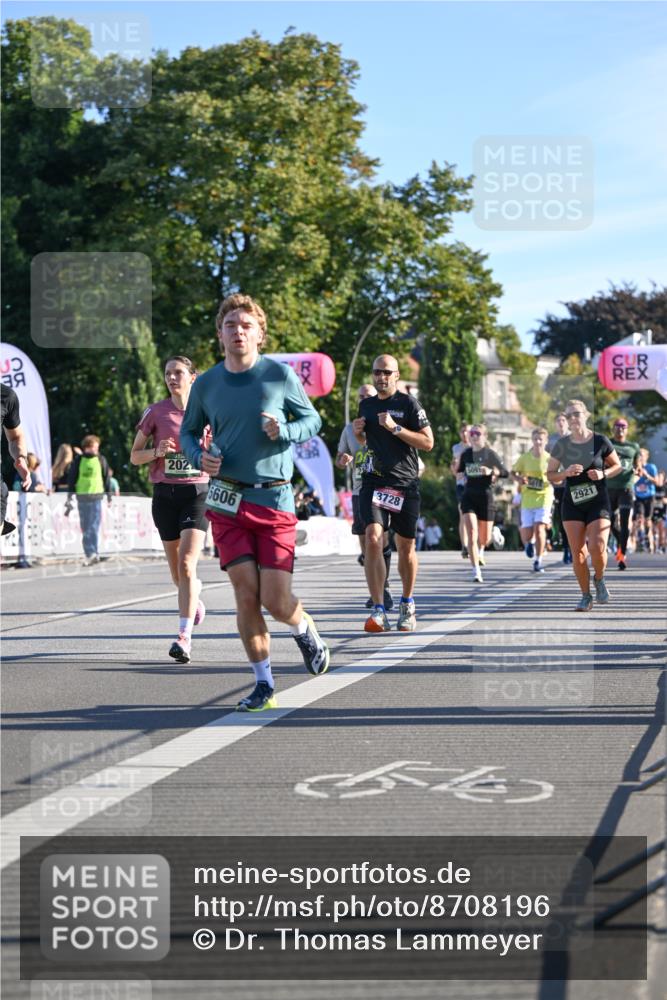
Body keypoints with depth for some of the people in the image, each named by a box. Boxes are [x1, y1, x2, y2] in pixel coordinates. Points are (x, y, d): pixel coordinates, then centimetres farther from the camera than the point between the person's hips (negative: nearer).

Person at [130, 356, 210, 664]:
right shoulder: (156, 412, 2)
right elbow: (134, 456, 6)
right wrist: (157, 452, -13)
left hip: (197, 492, -2)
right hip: (165, 495, 2)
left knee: (186, 564, -18)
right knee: (177, 572, 11)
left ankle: (184, 637, -20)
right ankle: (195, 593, 47)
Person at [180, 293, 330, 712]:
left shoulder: (281, 374, -1)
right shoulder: (206, 384, 5)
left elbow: (312, 419, 9)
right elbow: (189, 432, 19)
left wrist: (284, 431, -12)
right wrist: (199, 457, -3)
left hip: (274, 500, -2)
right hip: (226, 501, 2)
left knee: (276, 600, -7)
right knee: (246, 595, -4)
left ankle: (306, 631, 28)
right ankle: (264, 685, 9)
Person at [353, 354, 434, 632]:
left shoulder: (408, 403, -2)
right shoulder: (366, 405, 13)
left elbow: (428, 442, -6)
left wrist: (395, 428, -16)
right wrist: (358, 432, 6)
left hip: (405, 484, -2)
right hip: (373, 481, 2)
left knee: (405, 547, 7)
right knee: (373, 539, -17)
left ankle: (407, 604, 30)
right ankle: (378, 611, -19)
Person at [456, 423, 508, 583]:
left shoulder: (490, 454, -4)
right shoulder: (465, 454, 5)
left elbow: (505, 472, -6)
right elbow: (458, 471, 20)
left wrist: (491, 471, -21)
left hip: (486, 497, -1)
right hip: (469, 497, 1)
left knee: (485, 538, 8)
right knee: (472, 533, -16)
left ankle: (480, 550, 47)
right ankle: (476, 572, -16)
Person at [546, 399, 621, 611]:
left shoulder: (600, 441, -3)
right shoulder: (561, 445, 0)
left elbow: (617, 466, 8)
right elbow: (550, 475, 6)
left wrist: (603, 473, -12)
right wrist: (566, 472, -14)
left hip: (598, 502, -2)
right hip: (572, 504, 2)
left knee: (597, 548, -18)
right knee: (577, 552, -3)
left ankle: (599, 580, 13)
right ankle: (586, 596, 12)